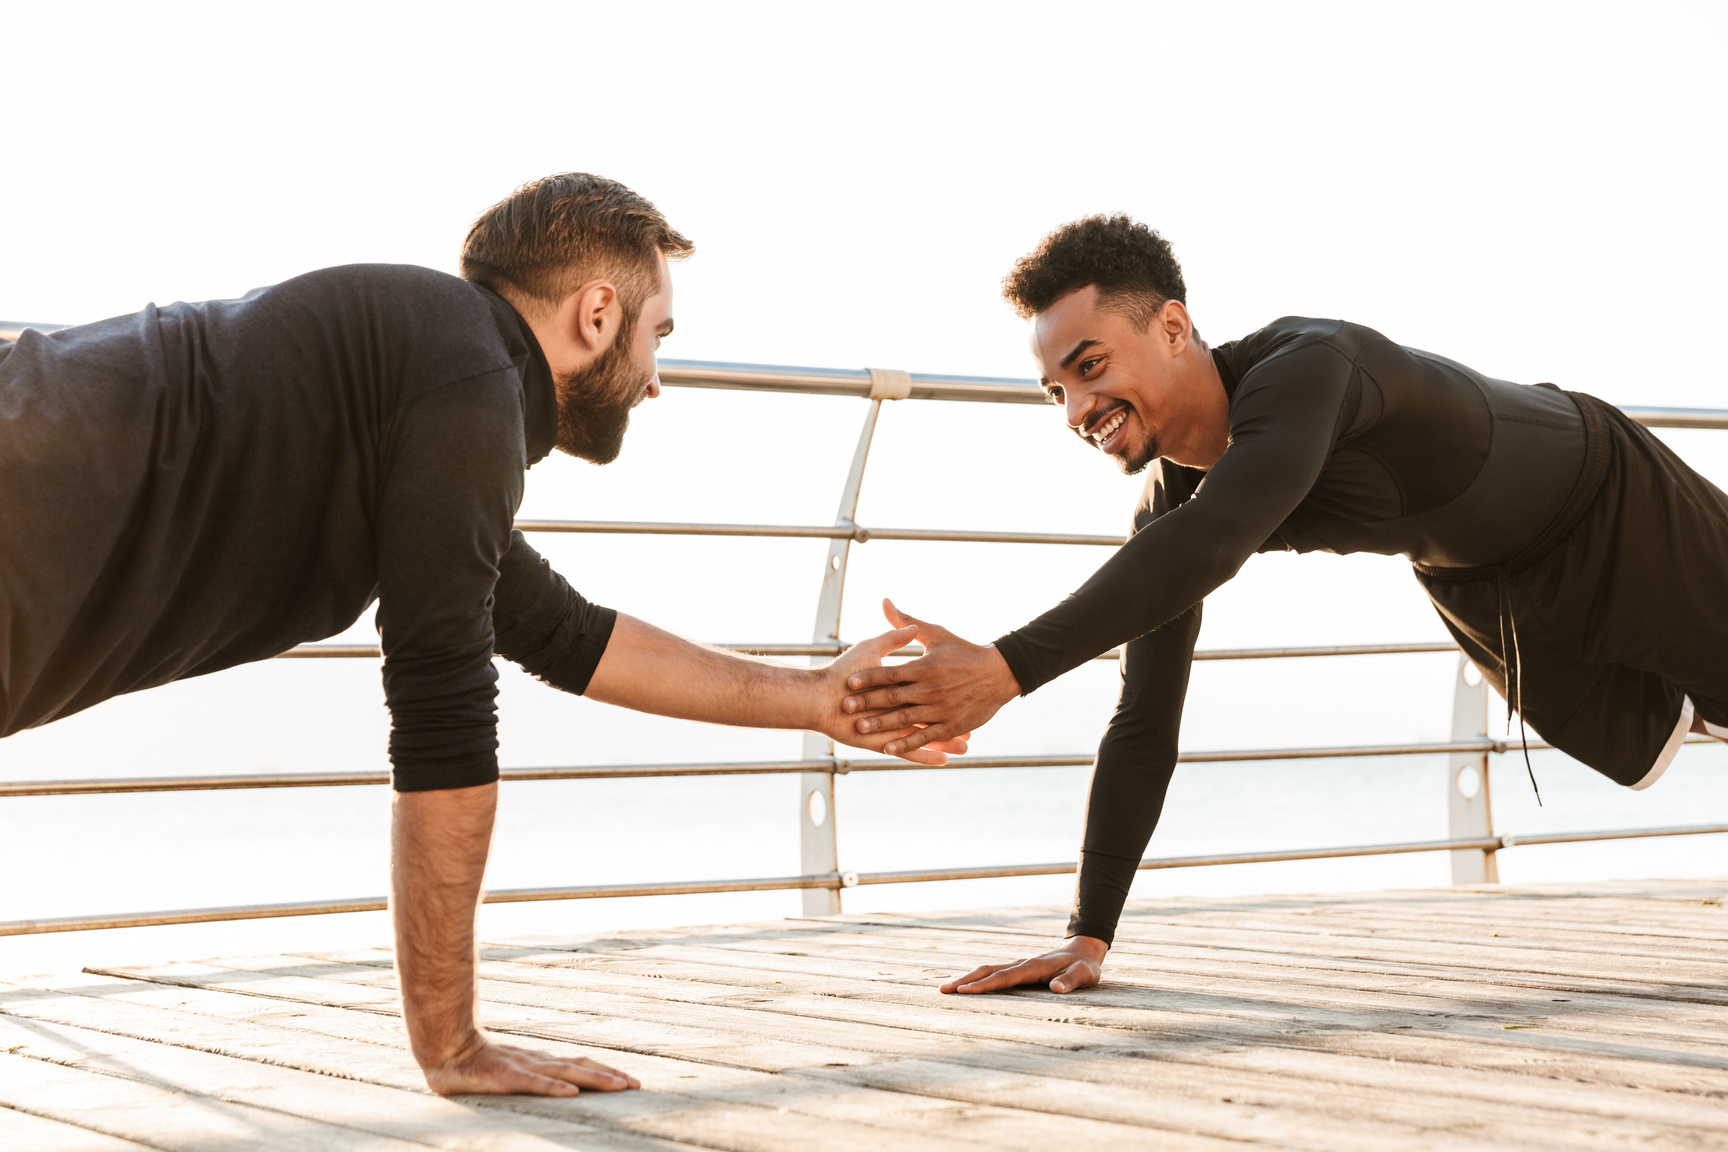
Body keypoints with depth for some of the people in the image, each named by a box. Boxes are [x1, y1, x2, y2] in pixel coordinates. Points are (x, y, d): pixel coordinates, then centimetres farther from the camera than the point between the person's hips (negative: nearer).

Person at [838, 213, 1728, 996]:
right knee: (1639, 749, 22)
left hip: (1606, 498, -5)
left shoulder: (1304, 367, -45)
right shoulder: (1169, 503, -22)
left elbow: (1207, 548, -62)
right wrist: (1088, 935, -24)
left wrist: (1008, 669, -71)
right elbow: (1144, 726, -19)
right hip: (1472, 583, 5)